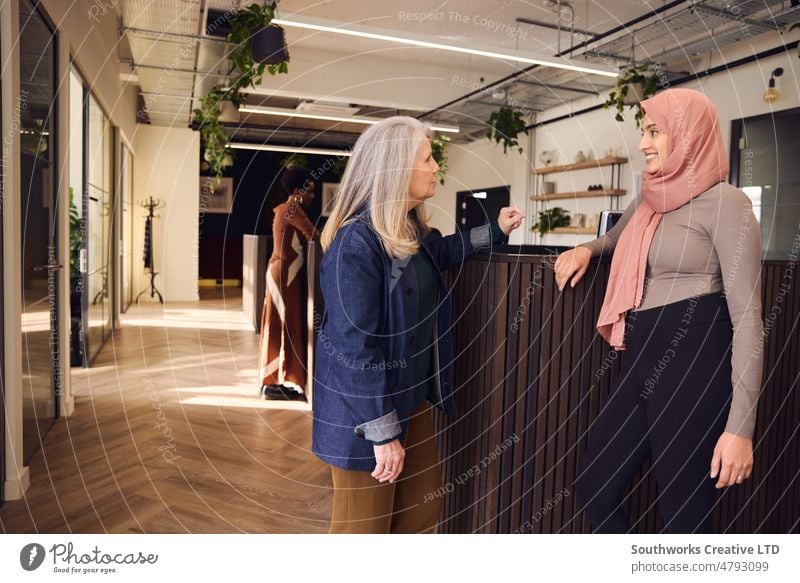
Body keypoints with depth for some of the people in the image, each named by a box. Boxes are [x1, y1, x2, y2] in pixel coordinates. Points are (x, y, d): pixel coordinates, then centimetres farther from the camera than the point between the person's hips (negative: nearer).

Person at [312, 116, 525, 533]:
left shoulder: (411, 229, 4)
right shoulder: (356, 243, -24)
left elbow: (438, 252, 29)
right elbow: (356, 346, -25)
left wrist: (495, 230, 21)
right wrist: (382, 432, -23)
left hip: (410, 397, 9)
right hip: (365, 411, -9)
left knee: (424, 509, 20)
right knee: (366, 525, 8)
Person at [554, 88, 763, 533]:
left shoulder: (725, 202, -8)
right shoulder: (648, 202, 14)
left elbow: (747, 317, -13)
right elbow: (615, 238, 39)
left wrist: (740, 425, -18)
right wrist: (586, 249, 15)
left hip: (694, 364, -8)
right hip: (642, 363, 8)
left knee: (686, 517, 4)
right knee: (594, 490, 15)